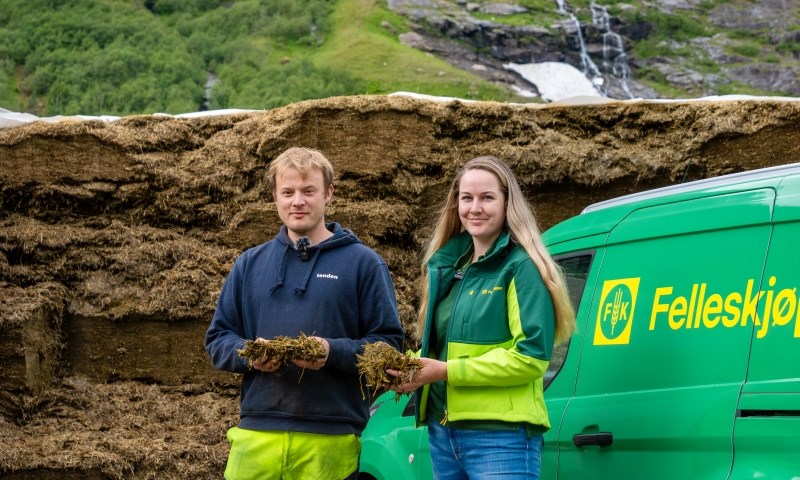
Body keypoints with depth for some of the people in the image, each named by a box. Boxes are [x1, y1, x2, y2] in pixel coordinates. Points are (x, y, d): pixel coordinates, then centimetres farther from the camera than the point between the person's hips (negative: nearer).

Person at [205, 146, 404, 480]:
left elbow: (388, 343, 0)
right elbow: (218, 339, 15)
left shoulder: (362, 263, 4)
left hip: (331, 438, -2)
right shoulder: (250, 264, 14)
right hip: (257, 432, 2)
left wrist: (332, 352, -17)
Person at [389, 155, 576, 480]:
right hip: (443, 433, 7)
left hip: (502, 439, -7)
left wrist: (446, 371, -17)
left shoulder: (521, 268, -7)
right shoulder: (446, 266, 15)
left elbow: (531, 357, -15)